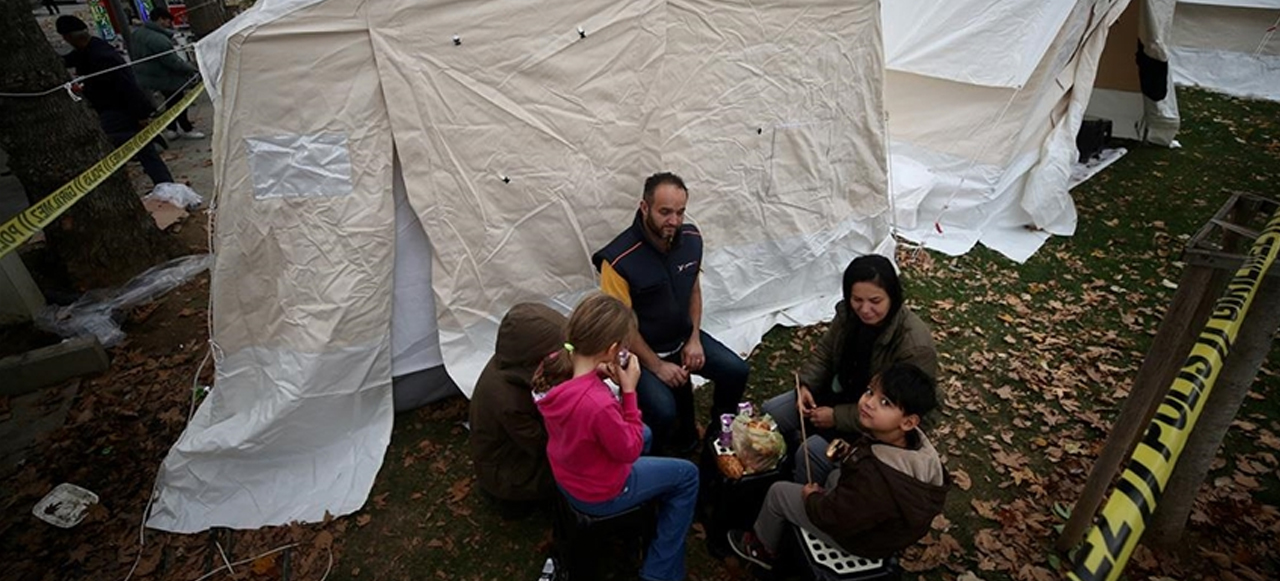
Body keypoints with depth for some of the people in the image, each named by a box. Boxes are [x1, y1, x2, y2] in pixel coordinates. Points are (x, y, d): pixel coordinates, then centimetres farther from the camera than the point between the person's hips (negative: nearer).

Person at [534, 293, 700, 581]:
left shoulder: (555, 365, -20)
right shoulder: (599, 404, -43)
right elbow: (629, 451, -23)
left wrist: (599, 374, -14)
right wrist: (628, 390, -23)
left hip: (567, 474, 7)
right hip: (600, 494, -7)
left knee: (645, 433, 30)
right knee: (686, 475, 13)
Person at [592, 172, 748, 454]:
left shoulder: (691, 238, -8)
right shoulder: (619, 260, -28)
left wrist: (694, 340, -2)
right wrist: (657, 366, -16)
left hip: (683, 337, 6)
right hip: (641, 349, -6)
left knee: (736, 371, -4)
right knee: (663, 411, -26)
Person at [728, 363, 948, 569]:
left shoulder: (875, 475, -43)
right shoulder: (917, 440, -17)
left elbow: (834, 517, -30)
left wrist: (812, 497, -9)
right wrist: (853, 453, 1)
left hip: (863, 537, -8)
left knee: (778, 492, 5)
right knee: (835, 476, 32)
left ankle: (763, 548, 35)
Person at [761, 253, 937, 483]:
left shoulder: (915, 347, -32)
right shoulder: (850, 313, -13)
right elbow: (824, 352, 3)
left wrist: (837, 417, -25)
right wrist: (806, 385, -14)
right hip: (840, 392, 7)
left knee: (814, 451, -25)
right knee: (770, 413, -4)